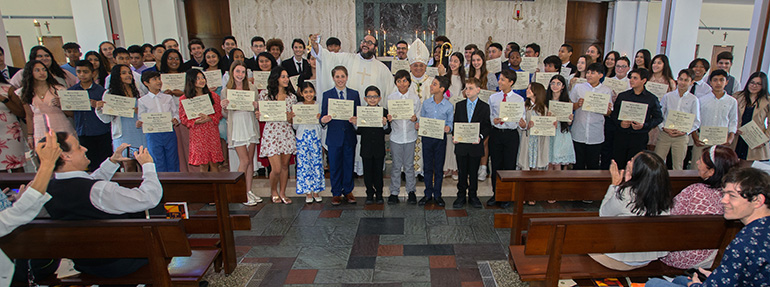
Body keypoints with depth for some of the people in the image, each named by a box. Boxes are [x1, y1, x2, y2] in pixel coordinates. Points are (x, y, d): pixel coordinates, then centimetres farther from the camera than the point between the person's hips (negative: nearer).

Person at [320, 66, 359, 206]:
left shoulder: (354, 94, 8)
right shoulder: (327, 95, 4)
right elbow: (323, 116, 1)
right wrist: (323, 120, -21)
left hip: (350, 135, 1)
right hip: (334, 135, -1)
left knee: (349, 164, 9)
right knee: (335, 166, 5)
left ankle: (348, 191, 23)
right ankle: (336, 193, 18)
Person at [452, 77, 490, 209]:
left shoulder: (484, 107, 1)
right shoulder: (459, 105, 7)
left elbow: (487, 126, 0)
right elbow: (455, 123, 8)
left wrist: (481, 136, -17)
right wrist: (454, 136, -8)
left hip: (475, 145, -1)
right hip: (461, 145, 1)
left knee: (473, 172, 9)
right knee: (462, 172, 8)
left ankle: (473, 196, 23)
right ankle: (461, 196, 19)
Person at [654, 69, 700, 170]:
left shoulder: (694, 100, 3)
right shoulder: (667, 96, 6)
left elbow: (696, 122, 4)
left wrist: (684, 132, -10)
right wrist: (664, 128, -9)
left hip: (682, 136, 0)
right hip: (665, 133, 1)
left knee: (678, 167, 3)